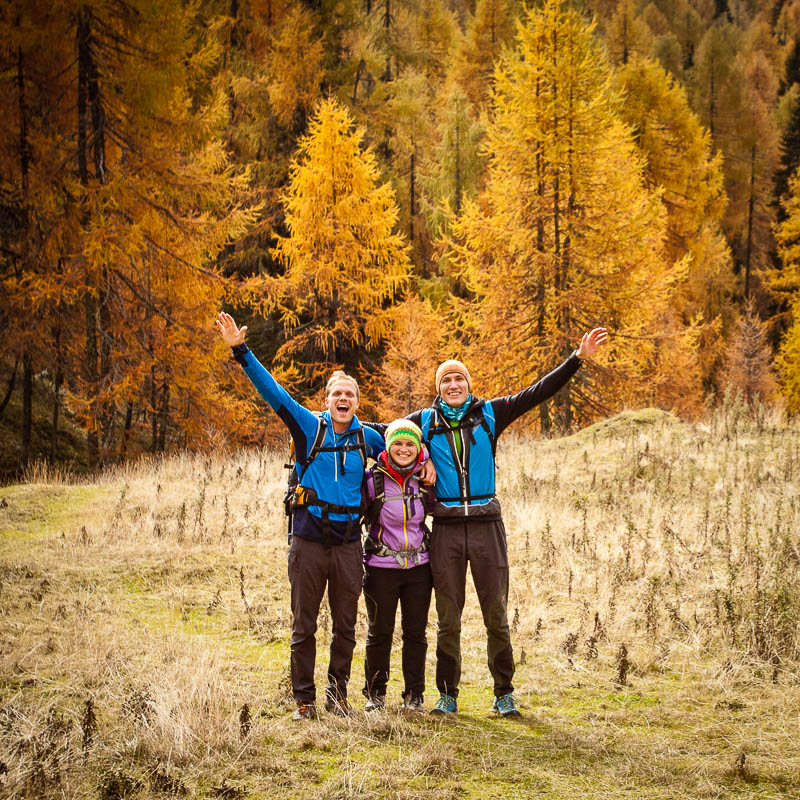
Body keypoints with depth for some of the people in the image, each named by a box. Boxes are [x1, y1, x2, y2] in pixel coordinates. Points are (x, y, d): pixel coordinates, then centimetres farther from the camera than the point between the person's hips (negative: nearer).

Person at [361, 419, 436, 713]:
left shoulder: (425, 480, 2)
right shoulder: (372, 479, -7)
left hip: (418, 567, 2)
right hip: (381, 567, -2)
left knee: (415, 632, 6)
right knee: (380, 632, 6)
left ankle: (414, 694, 16)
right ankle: (375, 692, 21)